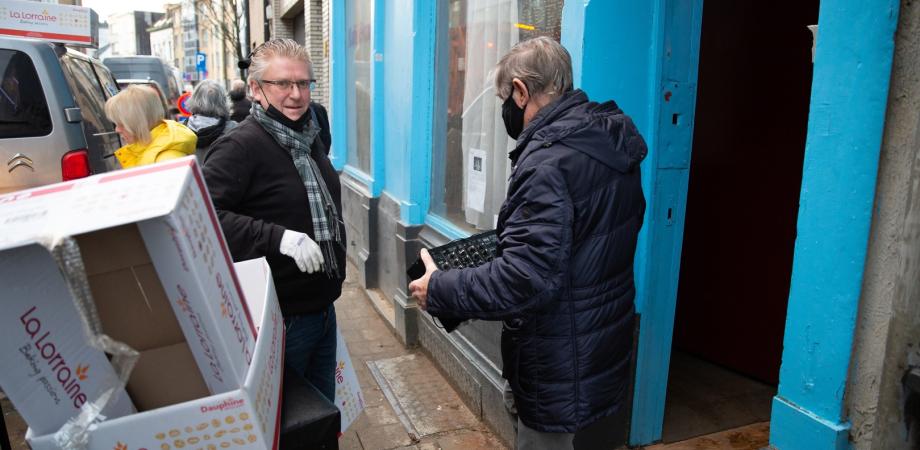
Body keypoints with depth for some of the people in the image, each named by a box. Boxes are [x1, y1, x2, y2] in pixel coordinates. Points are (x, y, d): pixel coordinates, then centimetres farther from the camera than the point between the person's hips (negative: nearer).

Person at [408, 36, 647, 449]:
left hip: (563, 366, -9)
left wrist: (438, 291, -19)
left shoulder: (549, 158, -26)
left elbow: (525, 279, -31)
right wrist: (510, 238, 18)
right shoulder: (611, 140, 4)